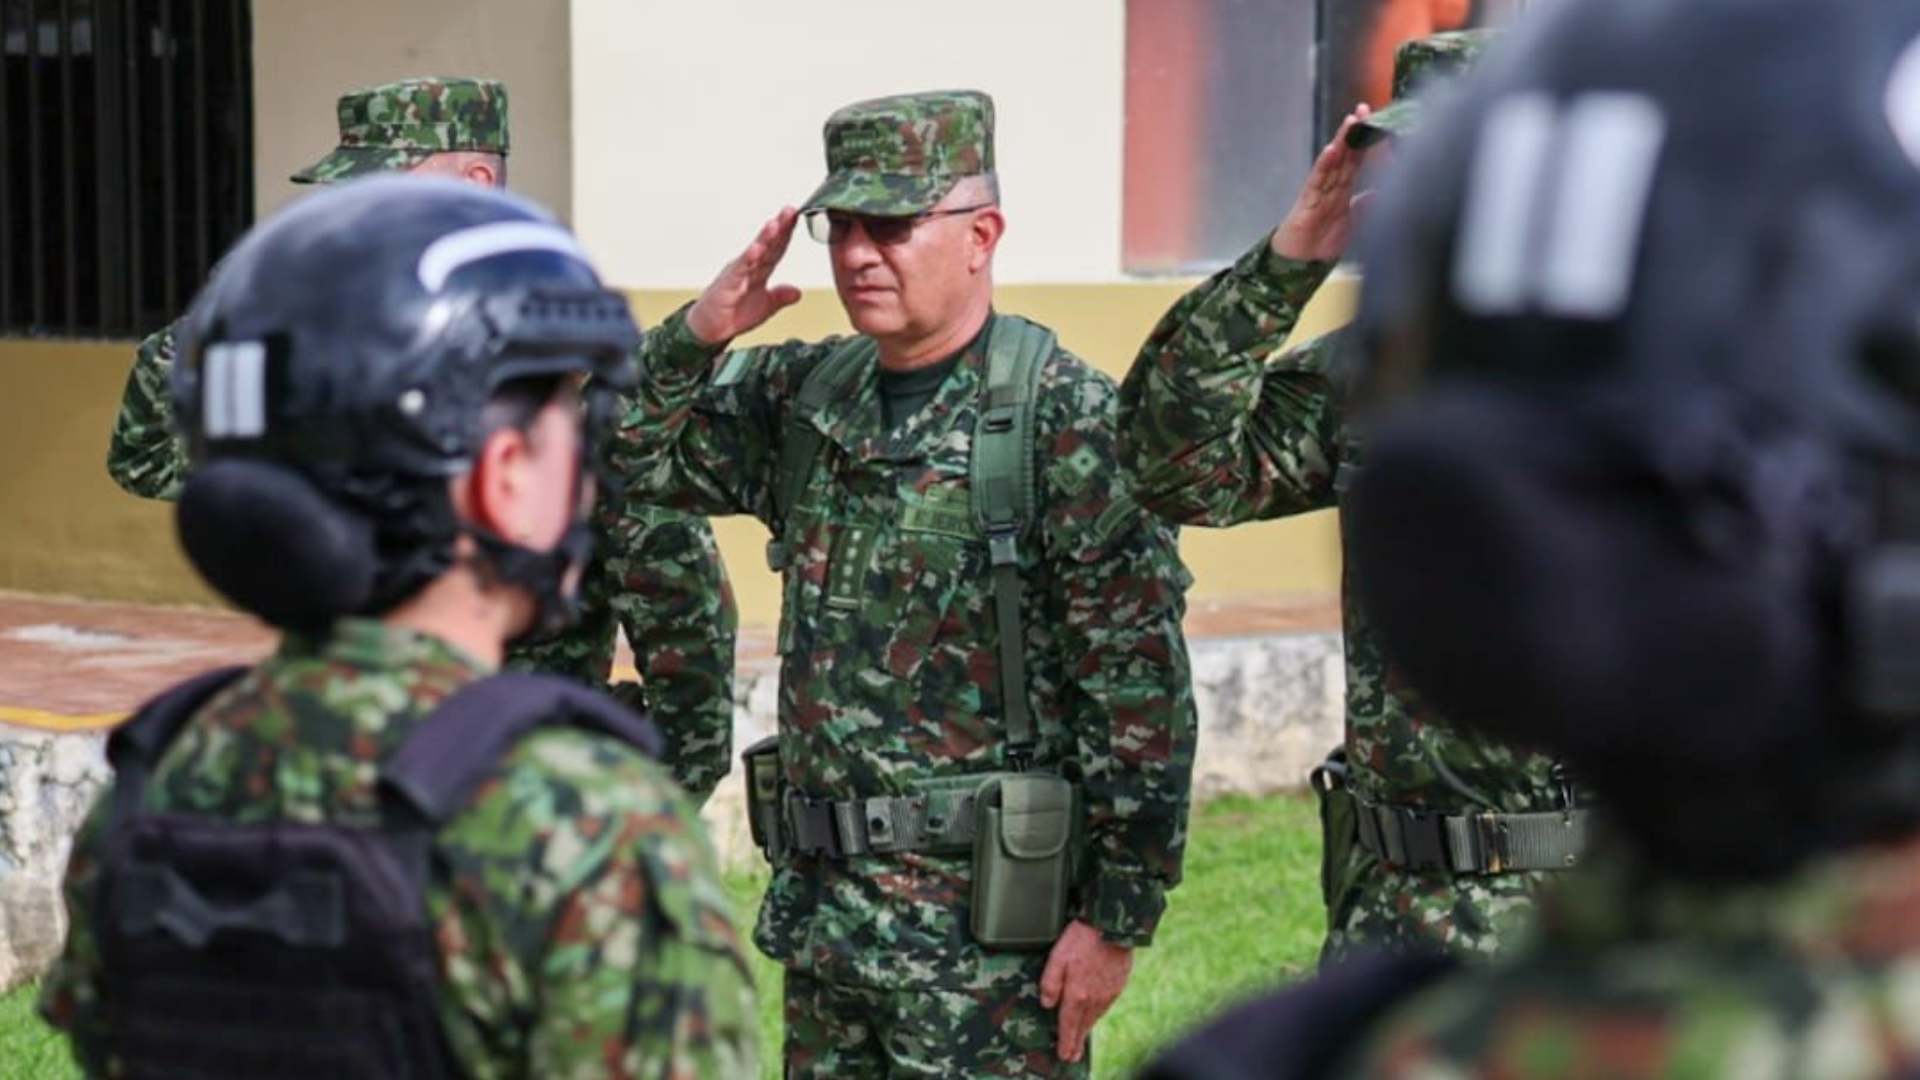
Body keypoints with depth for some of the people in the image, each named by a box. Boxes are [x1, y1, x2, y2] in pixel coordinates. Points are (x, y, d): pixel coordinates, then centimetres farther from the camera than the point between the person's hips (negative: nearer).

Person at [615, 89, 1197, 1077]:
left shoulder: (1060, 417, -11)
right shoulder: (807, 396, 9)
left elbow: (1140, 685, -12)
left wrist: (1119, 918, -14)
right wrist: (697, 336, -4)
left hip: (988, 921, -7)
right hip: (820, 909, 7)